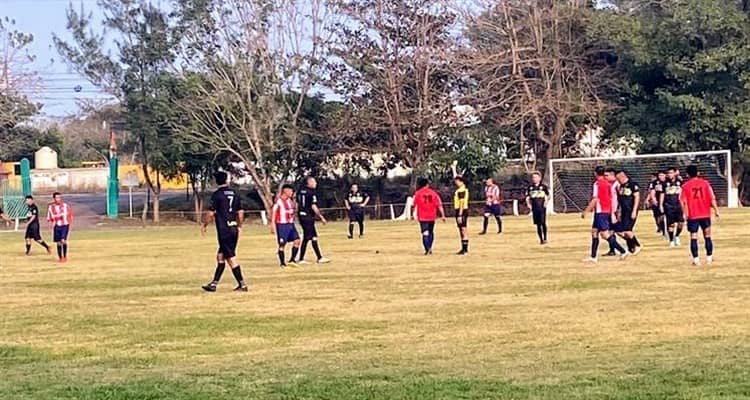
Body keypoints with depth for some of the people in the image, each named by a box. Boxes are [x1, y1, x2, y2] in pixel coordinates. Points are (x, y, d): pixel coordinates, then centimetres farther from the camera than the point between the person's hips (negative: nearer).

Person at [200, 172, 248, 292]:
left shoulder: (217, 194, -9)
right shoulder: (234, 194, 10)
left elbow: (211, 213, -9)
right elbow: (241, 212, 13)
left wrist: (204, 225, 6)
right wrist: (239, 226, 24)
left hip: (224, 231, -7)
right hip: (234, 230, 7)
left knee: (231, 258, -4)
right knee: (220, 256, 14)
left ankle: (242, 285, -5)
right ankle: (214, 283, 18)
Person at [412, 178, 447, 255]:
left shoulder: (417, 193, -1)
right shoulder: (433, 193, 4)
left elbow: (414, 205, 0)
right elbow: (439, 205, 0)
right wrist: (443, 215, 1)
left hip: (422, 217, -2)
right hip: (432, 216, 2)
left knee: (425, 233, -2)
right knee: (431, 232, 18)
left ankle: (427, 249, -13)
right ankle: (430, 248, 16)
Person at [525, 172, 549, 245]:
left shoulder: (544, 187, 0)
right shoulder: (530, 187, 10)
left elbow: (548, 196, 3)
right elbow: (527, 197, 13)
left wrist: (546, 201, -15)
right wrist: (528, 203, -5)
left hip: (542, 207, -4)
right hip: (534, 208, 4)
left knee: (543, 223, -9)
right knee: (538, 224, 5)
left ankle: (545, 238, 1)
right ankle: (541, 239, 11)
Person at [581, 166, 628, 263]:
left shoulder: (597, 184, -13)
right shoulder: (608, 184, 11)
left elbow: (595, 200, -18)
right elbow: (611, 199, 12)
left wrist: (585, 211, -14)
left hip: (600, 212, -9)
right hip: (607, 211, 9)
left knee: (605, 234, -8)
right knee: (594, 232, 13)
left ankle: (622, 251, -12)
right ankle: (593, 257, 12)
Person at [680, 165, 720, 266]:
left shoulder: (685, 186, -2)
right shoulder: (705, 183, 0)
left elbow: (683, 201, -7)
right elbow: (712, 198, -3)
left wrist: (686, 213, -1)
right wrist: (716, 210, 3)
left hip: (692, 216, -1)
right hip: (705, 215, 1)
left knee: (693, 237, 3)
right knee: (707, 236, 12)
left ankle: (696, 259, -2)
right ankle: (709, 258, 15)